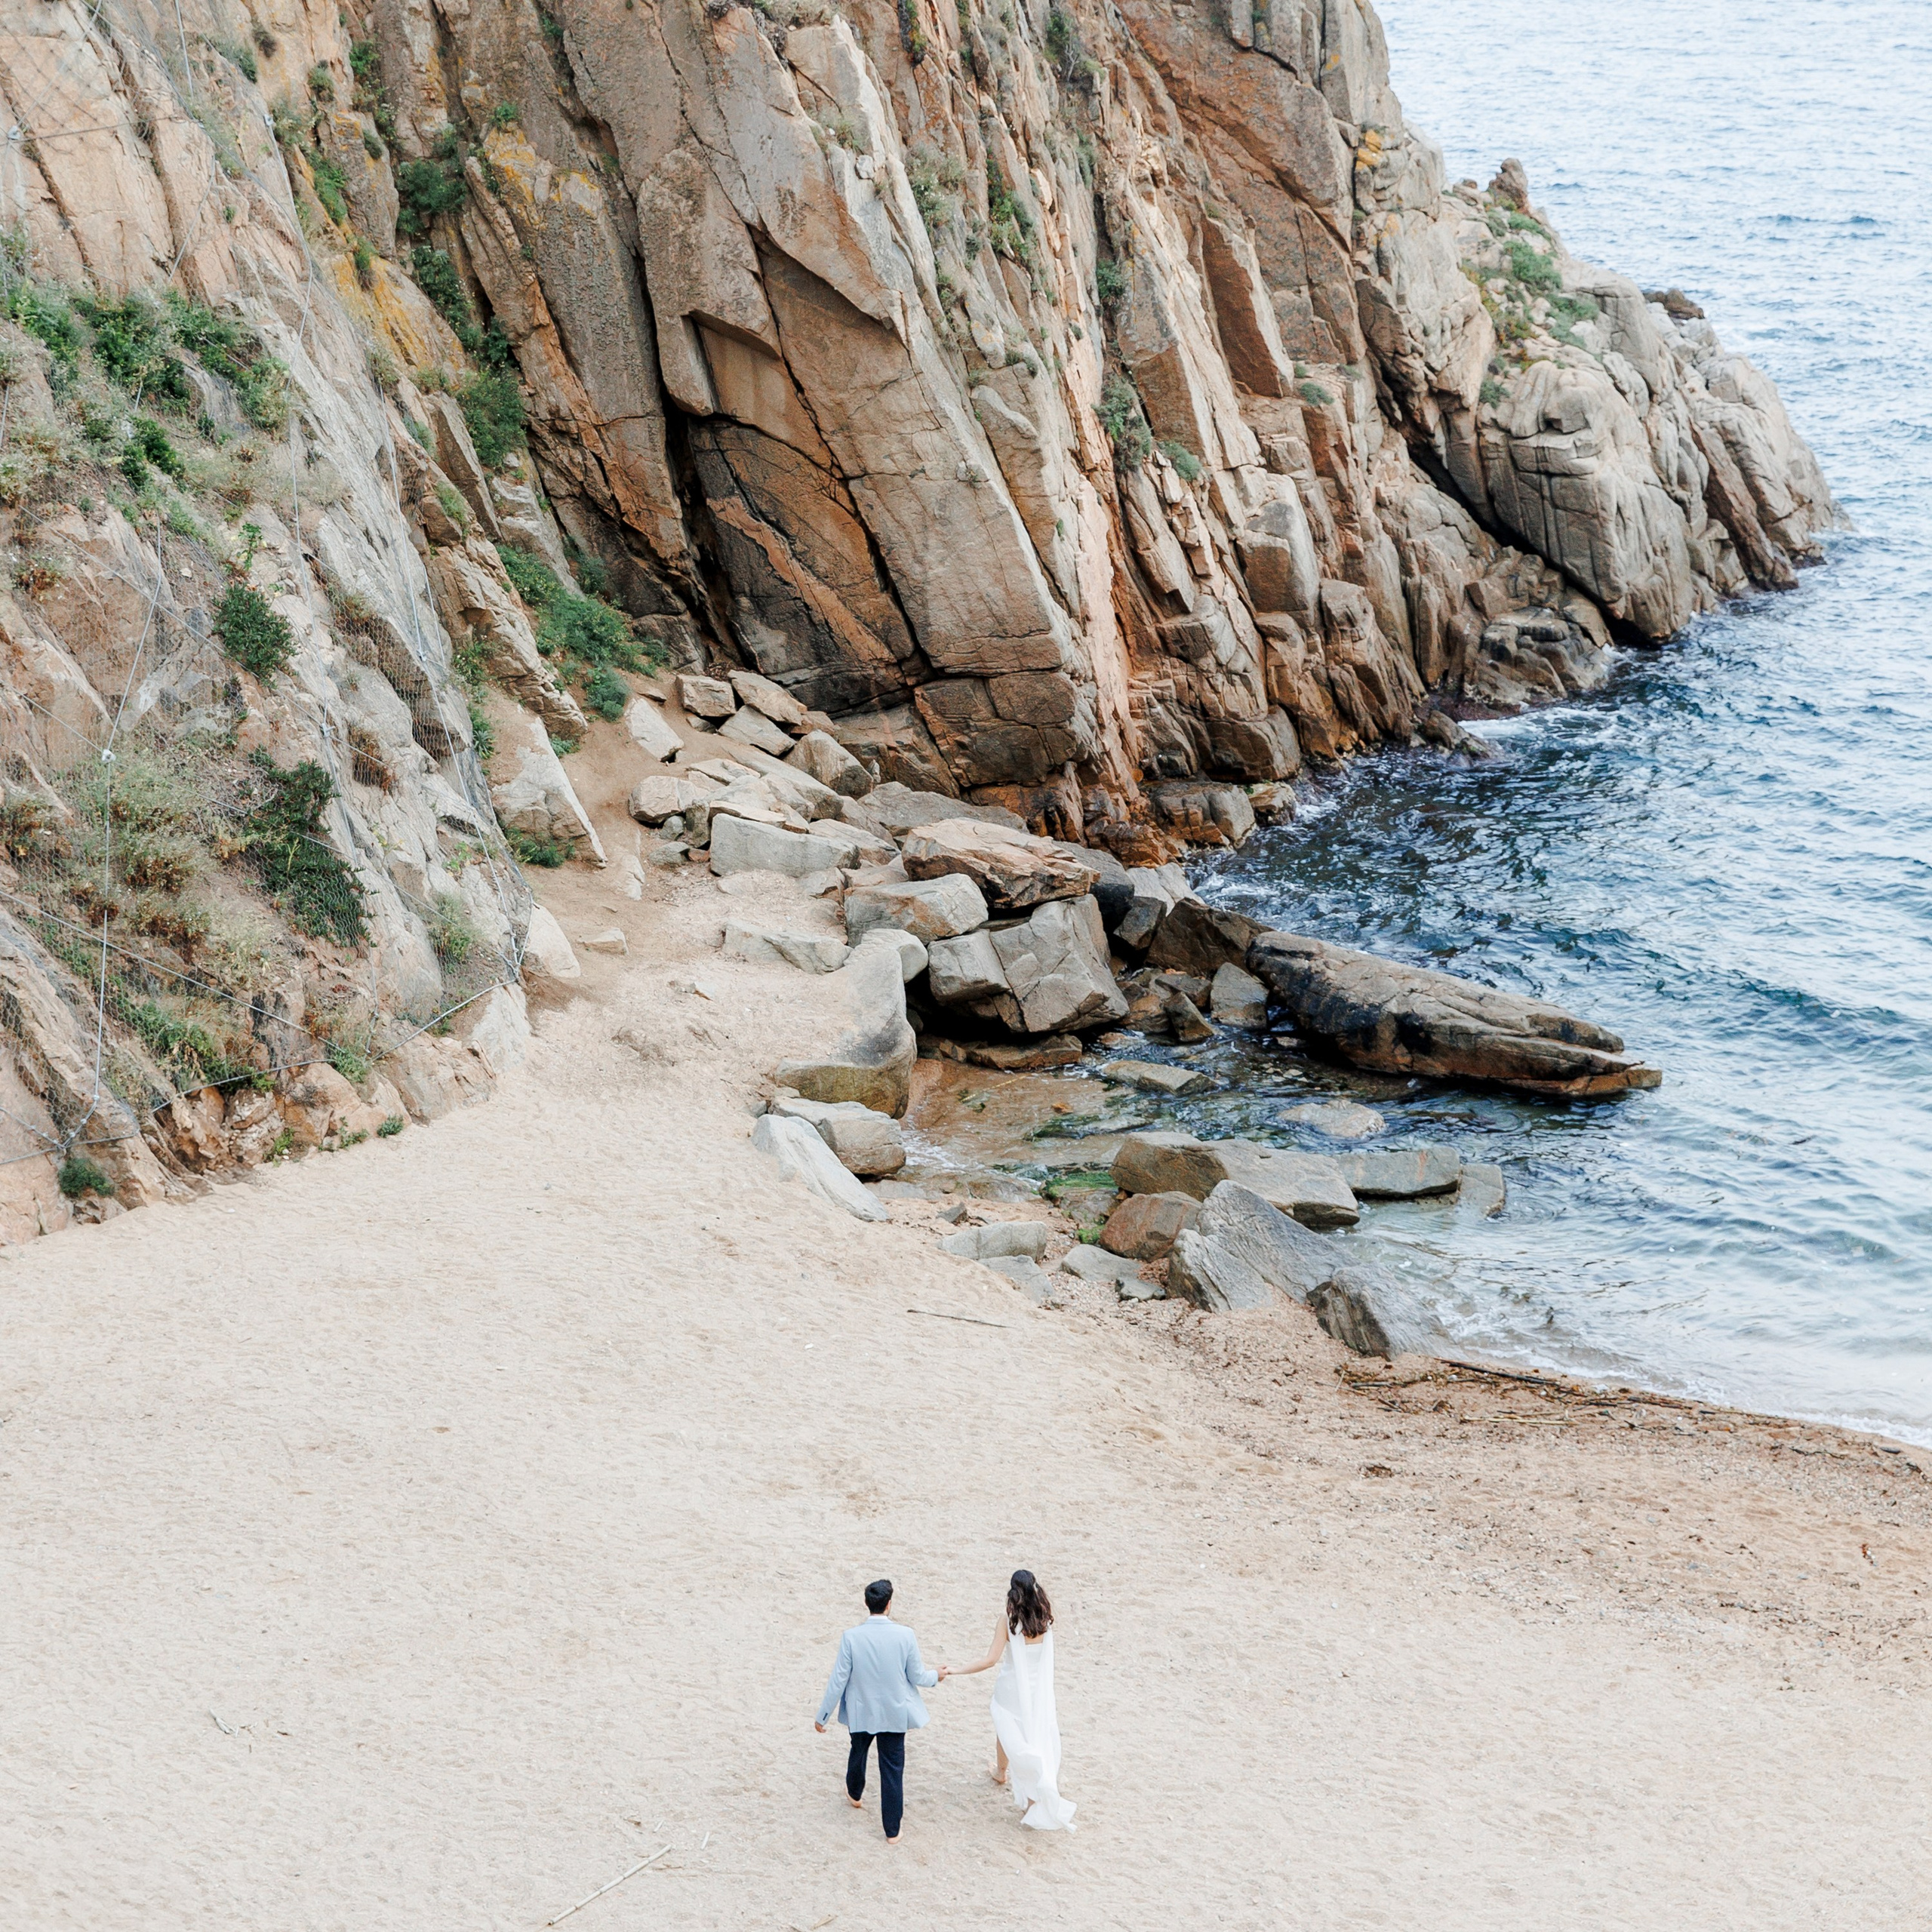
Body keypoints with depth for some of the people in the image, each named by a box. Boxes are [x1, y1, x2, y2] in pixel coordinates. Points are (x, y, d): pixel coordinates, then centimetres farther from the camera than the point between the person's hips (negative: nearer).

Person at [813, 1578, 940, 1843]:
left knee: (858, 1751, 30)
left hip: (860, 1712, 1)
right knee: (893, 1770, 10)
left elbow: (838, 1680, -13)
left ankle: (855, 1794, 56)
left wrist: (822, 1715, -2)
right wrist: (935, 1676, 16)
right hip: (894, 1714, -1)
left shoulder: (851, 1637, -19)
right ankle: (892, 1831, 17)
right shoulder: (905, 1636, -19)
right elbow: (917, 1677, -8)